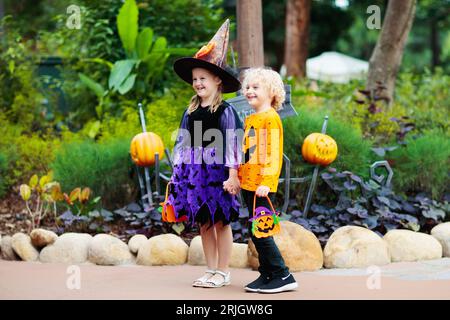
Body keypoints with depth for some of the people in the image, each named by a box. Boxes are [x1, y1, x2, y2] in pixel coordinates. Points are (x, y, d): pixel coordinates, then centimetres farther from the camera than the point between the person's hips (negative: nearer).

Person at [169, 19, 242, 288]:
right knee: (203, 223, 9)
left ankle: (223, 272, 8)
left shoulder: (225, 111, -7)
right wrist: (178, 173, 9)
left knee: (221, 222, 0)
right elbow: (183, 143, 12)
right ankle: (211, 270, 17)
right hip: (194, 172, 6)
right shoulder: (191, 112, 10)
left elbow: (231, 144, -10)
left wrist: (232, 175, -15)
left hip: (217, 171, -6)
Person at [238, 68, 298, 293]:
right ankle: (267, 275, 18)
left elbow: (273, 152, -16)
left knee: (259, 232, -9)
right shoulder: (250, 119, 17)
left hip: (261, 185, -9)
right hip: (248, 184, 9)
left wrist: (266, 182, -22)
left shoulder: (270, 117, -10)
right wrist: (238, 178, 20)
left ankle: (283, 276, -3)